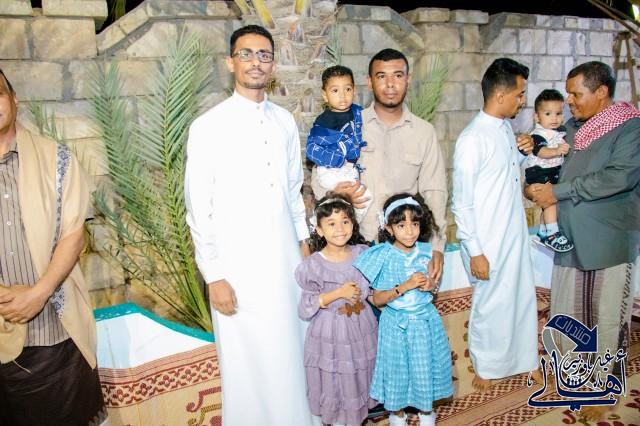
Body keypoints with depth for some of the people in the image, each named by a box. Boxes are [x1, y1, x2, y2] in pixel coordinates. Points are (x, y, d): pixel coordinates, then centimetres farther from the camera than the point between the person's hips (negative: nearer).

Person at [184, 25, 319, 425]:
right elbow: (199, 208, -9)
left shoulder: (286, 121, 6)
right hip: (239, 265, -4)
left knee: (293, 352, 13)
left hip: (287, 259, 5)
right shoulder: (209, 126, -9)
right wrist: (214, 276, -10)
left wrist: (304, 242, 13)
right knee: (249, 362, 6)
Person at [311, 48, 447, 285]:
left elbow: (434, 192, 4)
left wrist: (437, 246, -5)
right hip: (357, 241, -1)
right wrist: (335, 194, -18)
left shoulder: (424, 132, 6)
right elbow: (319, 175, 5)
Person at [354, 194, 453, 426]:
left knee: (425, 367, 13)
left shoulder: (426, 252, -4)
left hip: (425, 320, 3)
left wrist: (431, 285, -12)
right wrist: (405, 286, -23)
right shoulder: (384, 257, -14)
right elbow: (377, 299, -12)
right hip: (396, 323, -2)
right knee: (397, 369, 12)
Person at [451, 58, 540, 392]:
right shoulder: (472, 139, -20)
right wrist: (474, 251, -18)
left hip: (515, 233, 8)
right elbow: (462, 201, -19)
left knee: (522, 297, 19)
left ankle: (523, 358, 40)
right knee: (490, 304, 9)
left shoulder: (506, 127, 5)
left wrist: (524, 151, 0)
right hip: (489, 240, -8)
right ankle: (486, 366, 32)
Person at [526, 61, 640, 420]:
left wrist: (558, 191, -19)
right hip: (571, 238, 6)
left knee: (608, 317, 6)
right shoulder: (574, 127, 10)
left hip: (609, 240, -6)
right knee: (567, 310, 14)